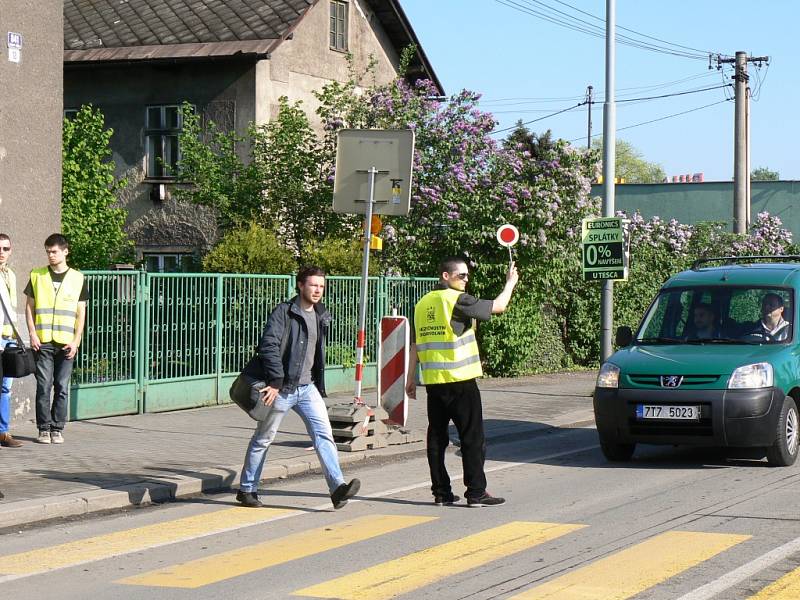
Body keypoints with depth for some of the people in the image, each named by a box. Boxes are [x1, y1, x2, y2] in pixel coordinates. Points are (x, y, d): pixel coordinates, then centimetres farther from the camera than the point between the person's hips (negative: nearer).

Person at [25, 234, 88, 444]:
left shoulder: (77, 278, 6)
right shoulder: (37, 276, 8)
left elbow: (81, 313, 6)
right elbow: (29, 307, 9)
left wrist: (76, 341, -3)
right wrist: (33, 334, -3)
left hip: (66, 343, 0)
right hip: (43, 342, 0)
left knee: (62, 387, 1)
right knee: (43, 386, -3)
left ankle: (57, 429, 8)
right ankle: (44, 429, 4)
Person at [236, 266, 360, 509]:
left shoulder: (321, 316, 11)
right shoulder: (284, 312, -11)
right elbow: (269, 346, -19)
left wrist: (320, 387, 19)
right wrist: (276, 382, -23)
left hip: (307, 387, 6)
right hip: (281, 388, -6)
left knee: (323, 434, -10)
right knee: (263, 439, 7)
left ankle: (338, 487, -19)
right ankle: (247, 489, 19)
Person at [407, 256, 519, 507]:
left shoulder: (423, 303, 10)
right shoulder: (456, 300, -11)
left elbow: (416, 344, 14)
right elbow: (498, 306, -8)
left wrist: (411, 378, 19)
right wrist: (510, 283, 9)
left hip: (433, 381, 7)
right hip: (460, 381, -7)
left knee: (437, 437, 10)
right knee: (472, 438, 0)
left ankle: (441, 492, 12)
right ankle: (476, 493, 0)